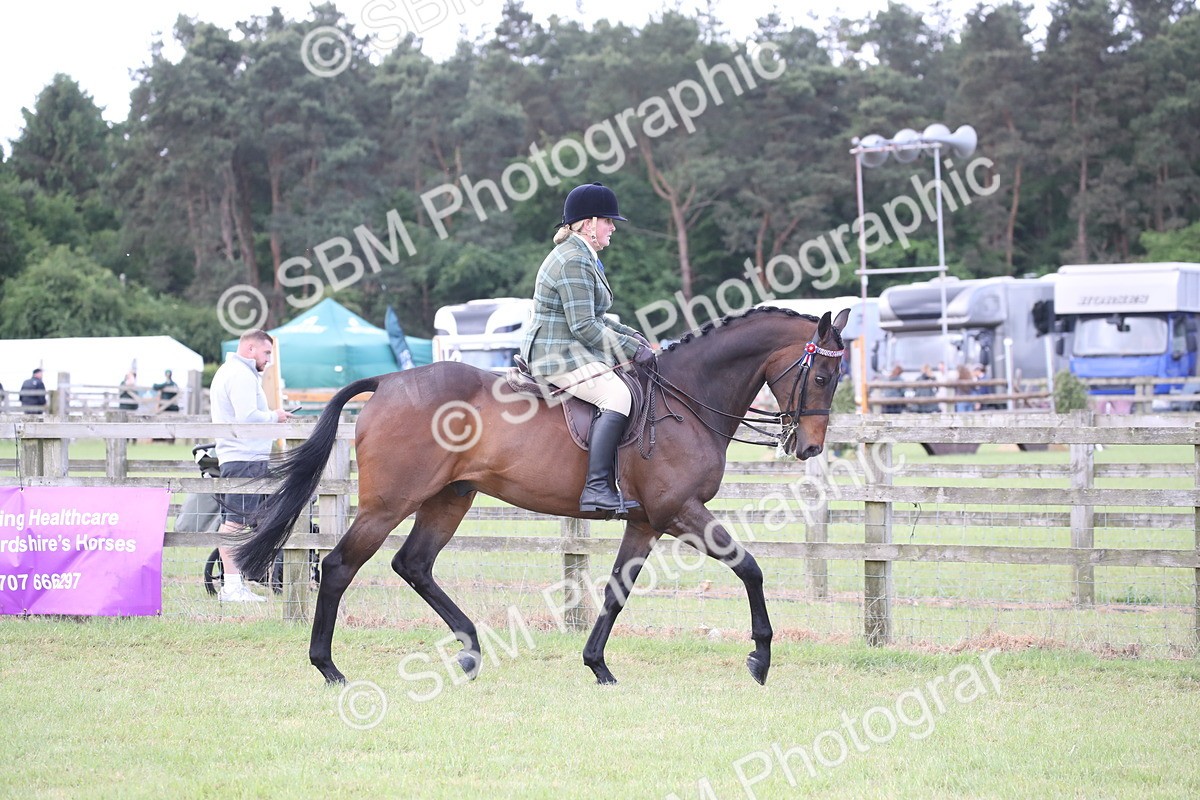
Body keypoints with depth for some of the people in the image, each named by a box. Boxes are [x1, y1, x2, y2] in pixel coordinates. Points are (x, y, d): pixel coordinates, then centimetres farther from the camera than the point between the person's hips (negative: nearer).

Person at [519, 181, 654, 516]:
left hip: (571, 353, 12)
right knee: (617, 395, -29)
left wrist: (632, 336, 12)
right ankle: (596, 487, -35)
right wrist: (632, 349, -13)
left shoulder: (581, 257, 20)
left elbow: (593, 318, 26)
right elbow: (584, 326, -21)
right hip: (559, 358, -12)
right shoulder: (574, 262, -16)